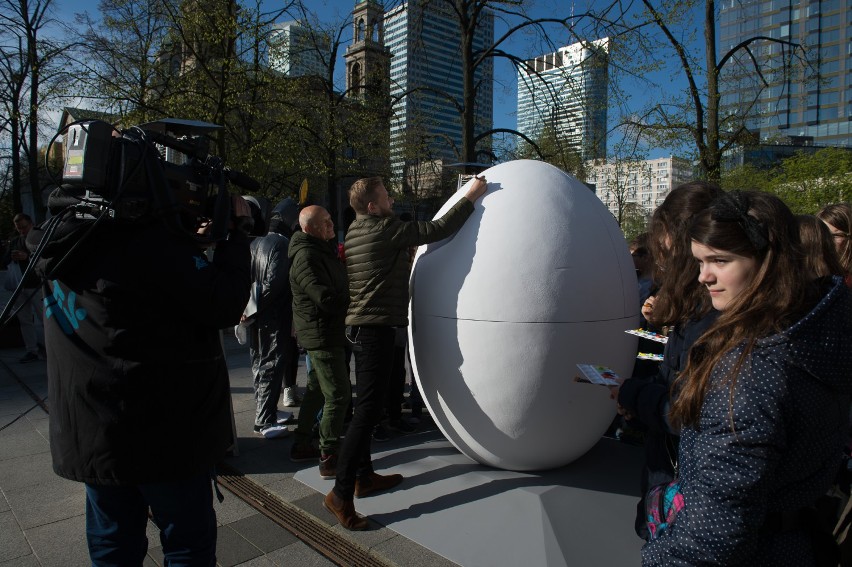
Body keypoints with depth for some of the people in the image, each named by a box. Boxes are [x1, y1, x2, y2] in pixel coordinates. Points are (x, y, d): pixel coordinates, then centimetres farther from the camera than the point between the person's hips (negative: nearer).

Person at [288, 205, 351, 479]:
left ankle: (301, 446, 31)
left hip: (322, 334, 11)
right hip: (323, 335, -11)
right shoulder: (306, 256, -19)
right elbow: (327, 299, -25)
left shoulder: (322, 249, 14)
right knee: (338, 395, -7)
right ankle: (329, 459, 1)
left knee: (317, 390, 19)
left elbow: (339, 286, 18)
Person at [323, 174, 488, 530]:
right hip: (377, 327, -10)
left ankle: (364, 476, 28)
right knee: (368, 410, -9)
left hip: (361, 327, 10)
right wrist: (471, 197, -1)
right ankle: (341, 493, -5)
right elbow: (439, 229, -11)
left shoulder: (355, 233, 13)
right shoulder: (384, 230, -13)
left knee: (367, 406, 16)